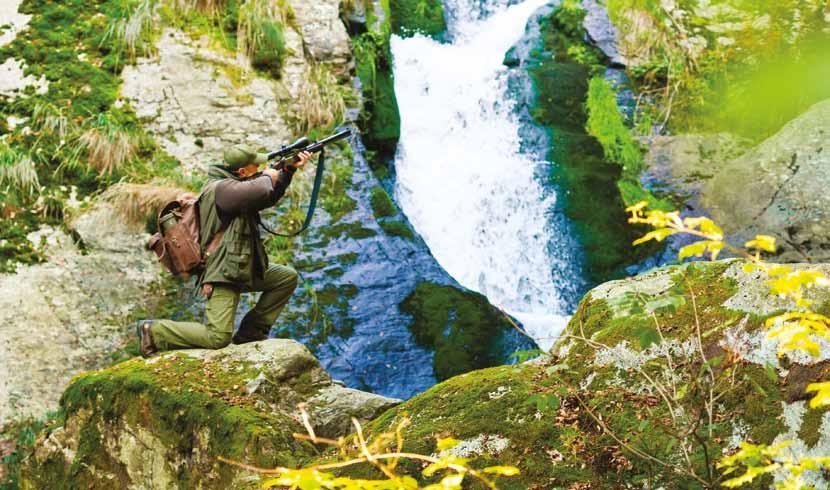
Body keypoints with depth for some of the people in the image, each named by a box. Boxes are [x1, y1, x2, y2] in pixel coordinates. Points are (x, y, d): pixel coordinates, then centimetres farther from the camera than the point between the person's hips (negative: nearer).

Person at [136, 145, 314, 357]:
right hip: (223, 274, -10)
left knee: (288, 277, 10)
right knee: (218, 338, -18)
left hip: (244, 268, 10)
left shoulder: (237, 185, 13)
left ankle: (252, 331, 12)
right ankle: (153, 331, -2)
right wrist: (267, 177, -10)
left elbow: (270, 198, 23)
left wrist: (289, 170, 11)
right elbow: (262, 192, -34)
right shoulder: (219, 188, -18)